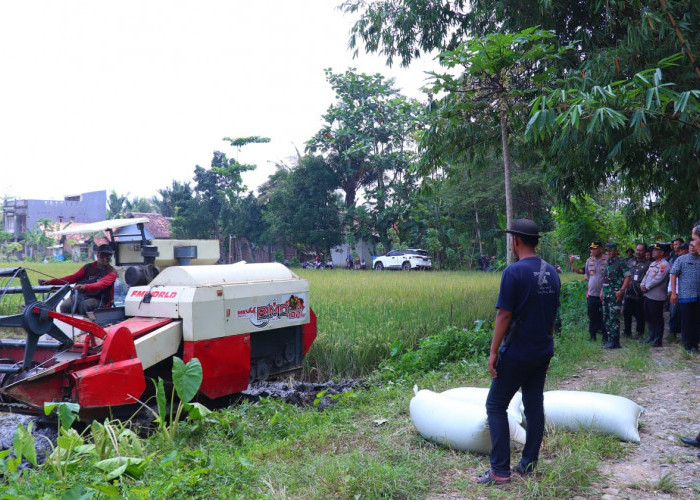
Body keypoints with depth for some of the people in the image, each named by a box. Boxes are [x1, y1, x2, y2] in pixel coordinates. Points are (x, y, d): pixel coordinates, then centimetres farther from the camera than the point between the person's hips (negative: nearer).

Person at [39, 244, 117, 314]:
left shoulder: (111, 272, 3)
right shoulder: (88, 267, 19)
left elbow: (102, 285, -16)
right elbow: (73, 278, 11)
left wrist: (85, 287, -36)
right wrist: (51, 282, 0)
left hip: (97, 299, -4)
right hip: (80, 295, 4)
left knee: (84, 305, -36)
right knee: (64, 306, -25)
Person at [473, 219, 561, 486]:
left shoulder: (514, 271, -17)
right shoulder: (551, 272, 5)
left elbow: (504, 315, -18)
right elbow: (552, 315, 12)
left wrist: (493, 351, -12)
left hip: (517, 353, -7)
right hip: (542, 352, 7)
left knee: (496, 405, 2)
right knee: (534, 405, 13)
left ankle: (500, 471, 3)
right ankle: (528, 464, 21)